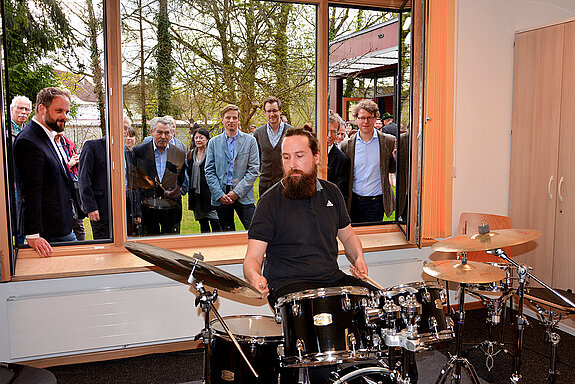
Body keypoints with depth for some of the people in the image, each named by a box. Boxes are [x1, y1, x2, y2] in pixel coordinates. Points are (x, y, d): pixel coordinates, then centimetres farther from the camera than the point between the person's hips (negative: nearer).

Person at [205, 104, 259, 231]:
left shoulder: (250, 141, 4)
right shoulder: (214, 142, 9)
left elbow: (254, 170, -2)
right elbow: (209, 171, 5)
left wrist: (237, 192, -10)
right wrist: (219, 194, -7)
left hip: (243, 195, -1)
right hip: (220, 196, 2)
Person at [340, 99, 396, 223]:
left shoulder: (389, 142, -2)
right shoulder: (346, 145, 1)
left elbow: (392, 169, 9)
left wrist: (396, 157, -11)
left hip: (376, 202, -1)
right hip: (354, 201, 1)